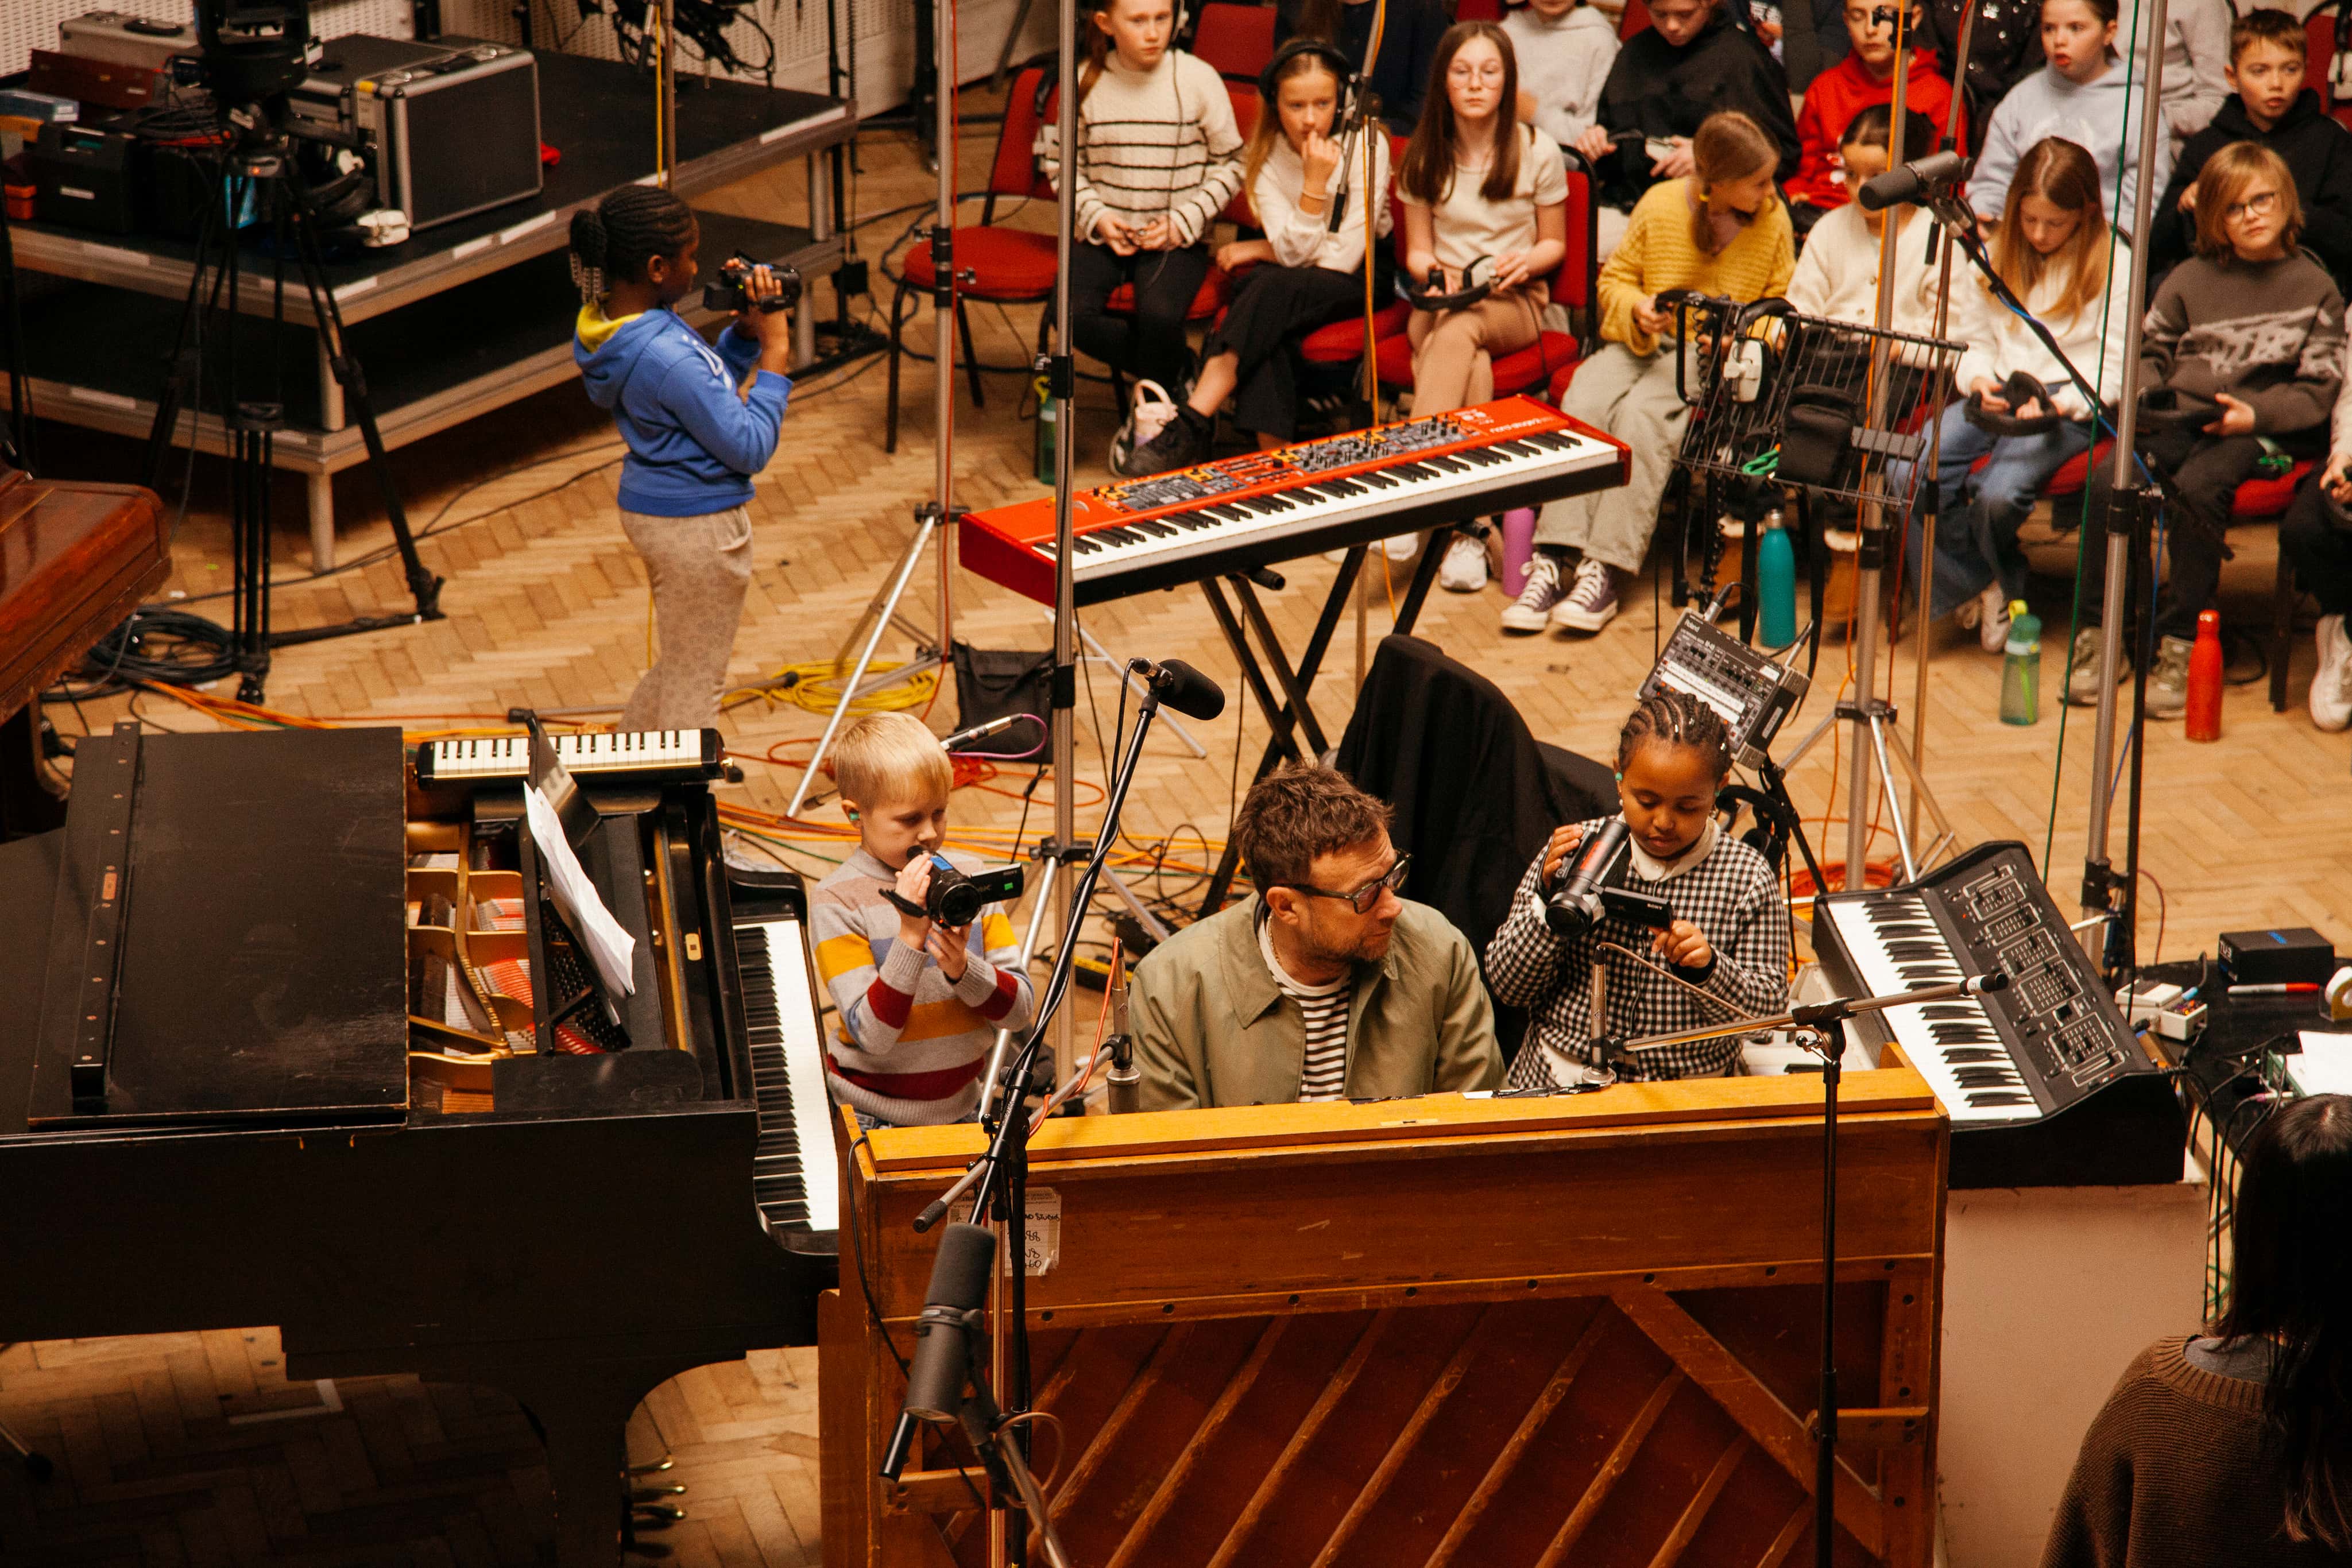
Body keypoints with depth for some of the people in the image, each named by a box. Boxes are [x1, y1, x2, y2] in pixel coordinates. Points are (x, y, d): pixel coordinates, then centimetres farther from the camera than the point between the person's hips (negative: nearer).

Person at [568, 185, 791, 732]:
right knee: (696, 685, 9)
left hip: (646, 506, 9)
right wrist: (774, 354, -18)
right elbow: (749, 449, -24)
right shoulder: (668, 357, -31)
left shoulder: (598, 326, -2)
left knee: (677, 669, 26)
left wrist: (744, 332, -4)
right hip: (699, 526, -9)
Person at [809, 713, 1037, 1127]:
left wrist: (963, 969, -17)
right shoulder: (836, 902, -9)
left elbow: (1021, 1010, 1)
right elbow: (872, 1035, -16)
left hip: (963, 1109, 4)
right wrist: (912, 937, -24)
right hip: (875, 1120, -4)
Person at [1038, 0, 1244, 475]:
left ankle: (1151, 417, -6)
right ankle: (1176, 370, -3)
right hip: (1108, 234, 2)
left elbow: (1229, 164, 2)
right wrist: (1097, 217, -6)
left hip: (1177, 239, -2)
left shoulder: (1198, 80, -6)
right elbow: (1063, 163, 9)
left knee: (1159, 312, -32)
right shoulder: (1084, 83, -1)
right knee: (1072, 314, -25)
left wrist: (1183, 221, -9)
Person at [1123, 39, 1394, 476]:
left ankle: (1192, 425, -37)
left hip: (1360, 277, -3)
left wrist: (1261, 250, -11)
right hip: (1295, 283, 3)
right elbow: (1294, 253, -14)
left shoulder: (1366, 145, -15)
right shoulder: (1264, 153, -5)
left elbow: (1344, 257, -18)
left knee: (1270, 288, -33)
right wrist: (1314, 182, -26)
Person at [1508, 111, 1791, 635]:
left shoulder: (1773, 220, 0)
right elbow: (1615, 278, 11)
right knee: (1583, 404, -27)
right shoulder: (1660, 205, 0)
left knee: (1641, 415, -31)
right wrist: (1636, 309, -11)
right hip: (1640, 343, 2)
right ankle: (1554, 561, -32)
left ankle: (1607, 571, -35)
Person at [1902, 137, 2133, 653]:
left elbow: (2115, 368, -3)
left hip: (2070, 408, -5)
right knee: (1907, 473, -23)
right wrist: (1979, 381, -6)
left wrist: (2058, 404, -20)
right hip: (1997, 395, 5)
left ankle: (2002, 584, 4)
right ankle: (1978, 587, -4)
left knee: (1998, 495, -32)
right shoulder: (1994, 254, 14)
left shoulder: (2112, 263, 0)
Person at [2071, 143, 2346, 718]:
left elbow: (2318, 389, 3)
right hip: (2174, 418, 3)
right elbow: (2148, 349, 21)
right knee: (2107, 483, -27)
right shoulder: (2190, 279, 17)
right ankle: (2096, 635, -16)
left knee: (2197, 489, -35)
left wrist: (2257, 412, -13)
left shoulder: (2314, 287, 9)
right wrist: (2146, 394, -1)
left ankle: (2179, 647, -28)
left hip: (2254, 431, -3)